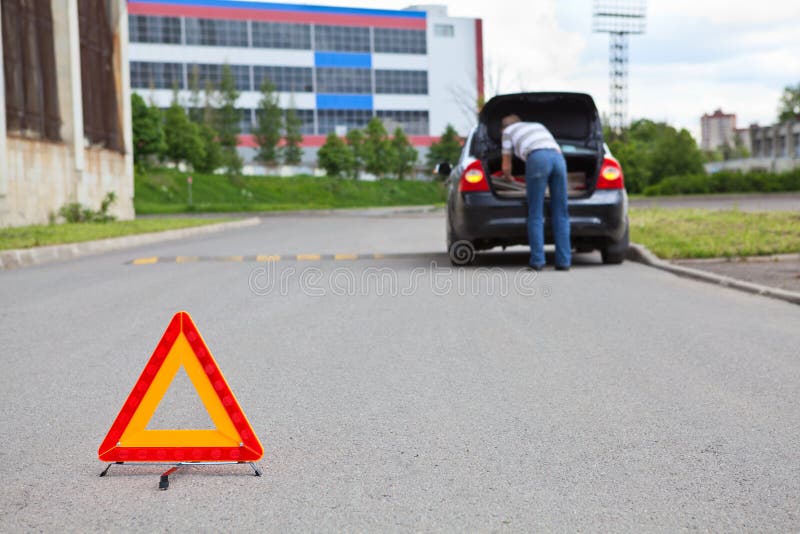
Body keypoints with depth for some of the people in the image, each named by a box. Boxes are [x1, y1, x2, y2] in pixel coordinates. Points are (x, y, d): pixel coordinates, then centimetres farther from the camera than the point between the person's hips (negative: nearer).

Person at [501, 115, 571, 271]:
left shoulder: (508, 130, 28)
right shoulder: (538, 125, 41)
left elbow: (506, 167, 28)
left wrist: (509, 179, 50)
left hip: (537, 158, -4)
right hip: (558, 157, 4)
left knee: (535, 215, 1)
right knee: (560, 214, 6)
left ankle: (537, 261, -4)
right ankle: (563, 261, 2)